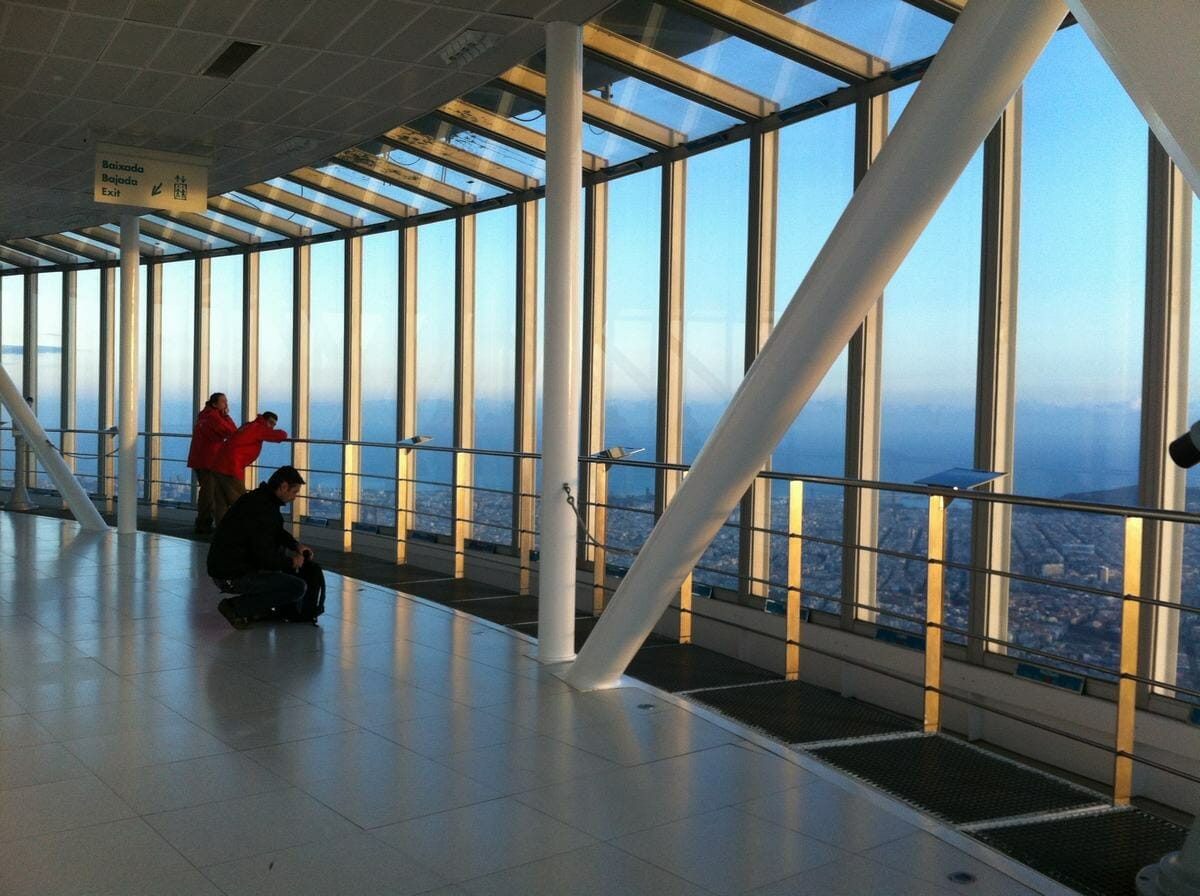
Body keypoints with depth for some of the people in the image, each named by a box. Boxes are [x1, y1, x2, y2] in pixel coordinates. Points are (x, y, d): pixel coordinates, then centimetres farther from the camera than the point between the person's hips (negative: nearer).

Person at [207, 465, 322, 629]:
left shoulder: (259, 498, 8)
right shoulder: (262, 509, -22)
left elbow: (276, 532, 27)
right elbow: (265, 558, -23)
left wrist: (297, 545, 12)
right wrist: (292, 562, -6)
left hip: (225, 564, 10)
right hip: (232, 577, -10)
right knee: (298, 587, -13)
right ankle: (237, 606, -6)